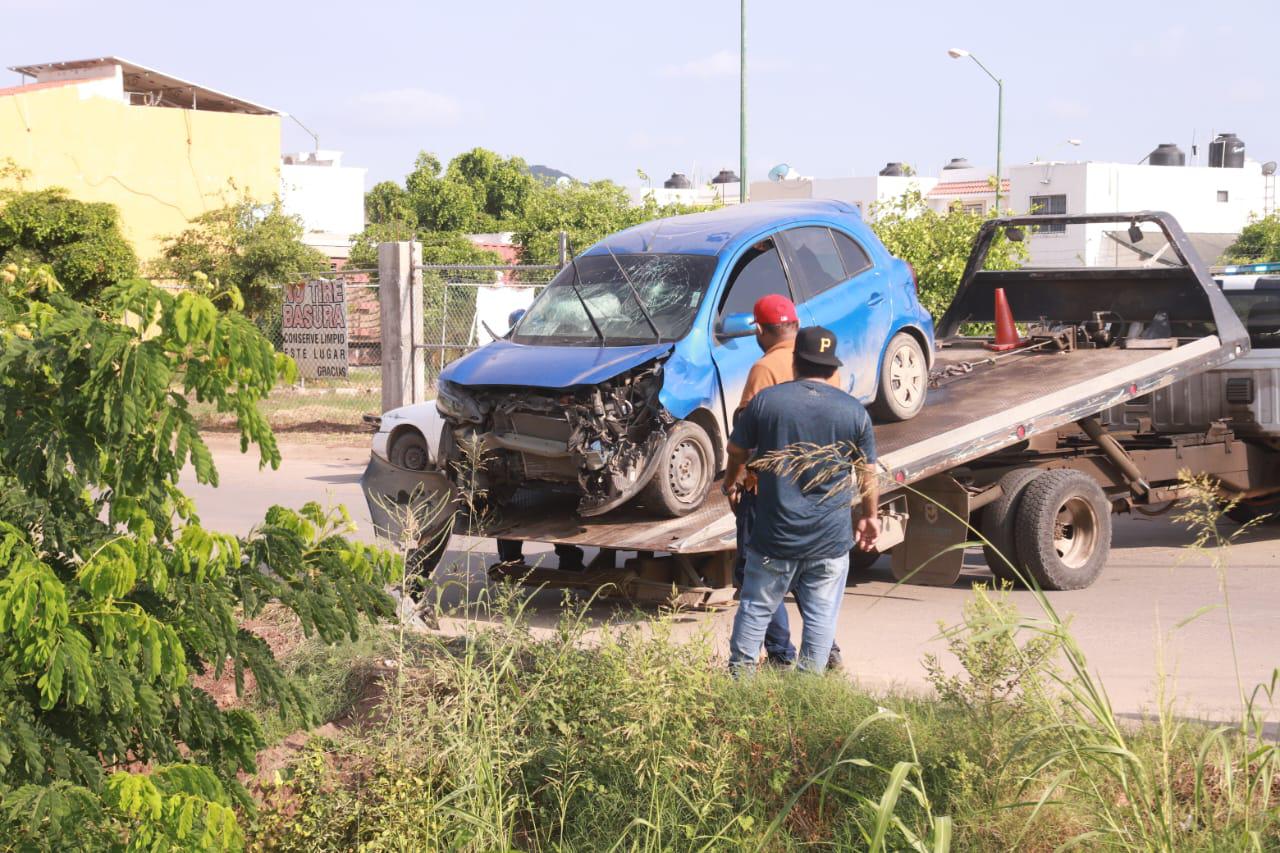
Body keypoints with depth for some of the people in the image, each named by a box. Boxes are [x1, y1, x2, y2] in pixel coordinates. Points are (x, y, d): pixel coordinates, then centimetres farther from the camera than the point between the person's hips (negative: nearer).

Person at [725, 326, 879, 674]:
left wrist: (732, 482, 30)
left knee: (755, 609, 11)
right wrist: (871, 516, 21)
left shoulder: (766, 400, -3)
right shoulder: (854, 411, -1)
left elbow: (737, 451, 9)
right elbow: (867, 474, 6)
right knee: (820, 615, 7)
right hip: (831, 538, 0)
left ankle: (739, 674, 14)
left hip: (775, 535, 0)